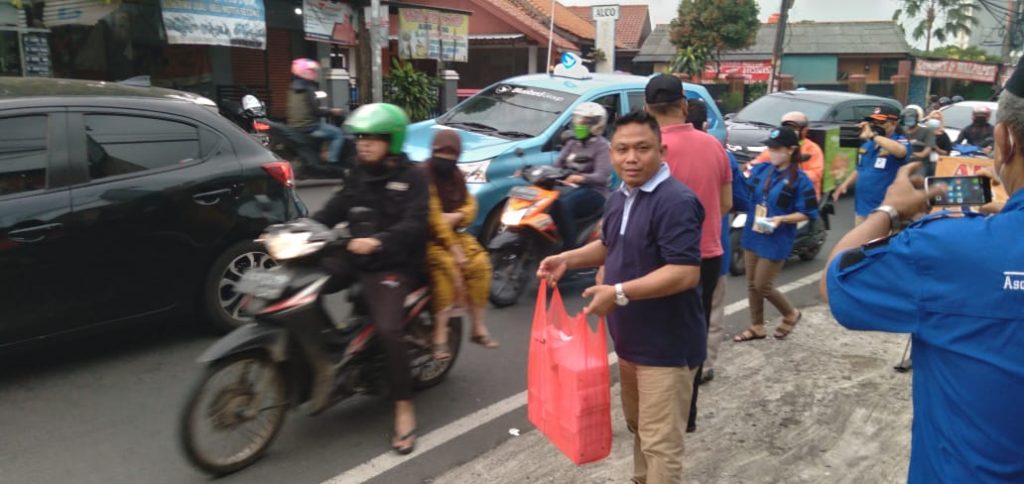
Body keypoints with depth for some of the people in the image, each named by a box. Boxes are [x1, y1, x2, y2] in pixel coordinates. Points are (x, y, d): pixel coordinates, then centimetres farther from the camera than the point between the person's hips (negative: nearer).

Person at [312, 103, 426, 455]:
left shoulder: (411, 177, -5)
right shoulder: (359, 173, 15)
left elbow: (414, 225, -19)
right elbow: (336, 209, 8)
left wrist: (378, 241, -35)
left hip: (392, 264, -6)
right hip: (355, 256, 7)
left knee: (387, 330, -23)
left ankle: (404, 408, -9)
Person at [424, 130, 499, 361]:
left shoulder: (456, 175, 13)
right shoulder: (424, 175, -13)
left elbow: (470, 205, 8)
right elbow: (433, 216, -21)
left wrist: (456, 216, -17)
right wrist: (455, 250, -23)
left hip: (452, 233, 7)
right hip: (426, 238, -7)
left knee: (480, 262, -16)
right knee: (448, 267, -33)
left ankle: (478, 327, -9)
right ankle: (440, 335, -31)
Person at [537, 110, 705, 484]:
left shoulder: (676, 201, -22)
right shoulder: (618, 199, 8)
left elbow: (686, 273, -29)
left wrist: (619, 293, -32)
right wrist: (567, 260, 8)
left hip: (666, 345, -9)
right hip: (631, 339, 9)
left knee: (660, 442, -1)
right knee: (638, 427, 24)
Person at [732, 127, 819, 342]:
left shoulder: (799, 179, -12)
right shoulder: (760, 170, 3)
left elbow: (807, 213, -10)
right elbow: (746, 197, 11)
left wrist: (781, 219, -22)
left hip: (777, 241, -6)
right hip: (752, 235, 6)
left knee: (762, 285, 0)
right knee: (752, 284, 11)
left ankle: (791, 314, 26)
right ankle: (757, 327, 26)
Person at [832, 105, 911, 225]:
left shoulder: (900, 141, -10)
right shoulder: (867, 144, 11)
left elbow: (900, 151, -36)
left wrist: (872, 135, -33)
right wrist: (845, 184, 8)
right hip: (861, 207, 8)